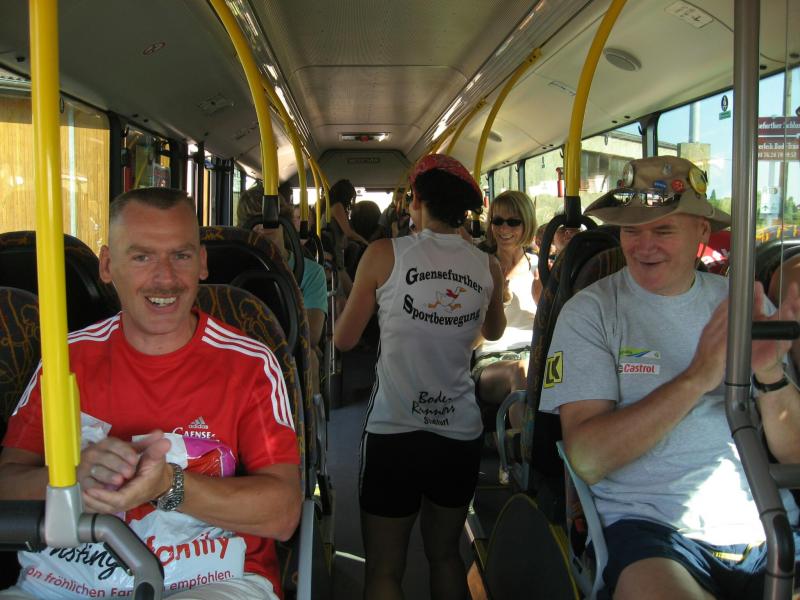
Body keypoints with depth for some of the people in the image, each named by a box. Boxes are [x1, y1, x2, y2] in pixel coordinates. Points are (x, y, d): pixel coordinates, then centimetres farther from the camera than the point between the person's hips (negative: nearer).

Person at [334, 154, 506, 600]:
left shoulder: (385, 254, -7)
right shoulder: (488, 267, 2)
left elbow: (344, 339, 1)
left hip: (394, 432, -3)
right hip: (461, 432, 4)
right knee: (445, 555, 22)